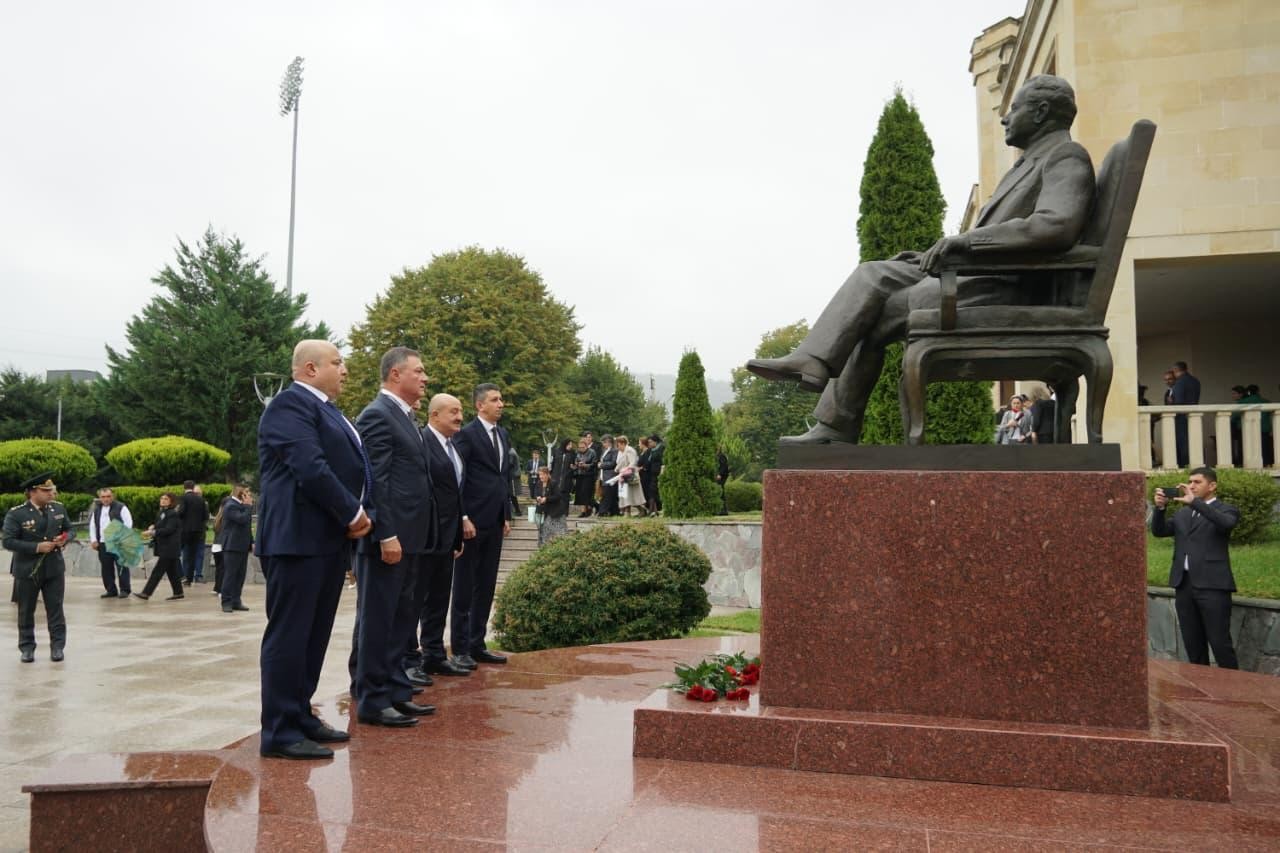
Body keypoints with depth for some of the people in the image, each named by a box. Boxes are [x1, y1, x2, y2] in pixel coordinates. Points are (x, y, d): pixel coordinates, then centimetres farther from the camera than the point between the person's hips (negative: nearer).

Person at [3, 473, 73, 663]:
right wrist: (37, 547, -22)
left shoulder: (59, 508, 2)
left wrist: (64, 539, -10)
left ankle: (57, 646, 11)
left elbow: (70, 530, 13)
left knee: (55, 609, 5)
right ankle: (27, 648, 21)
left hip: (54, 568, 3)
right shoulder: (16, 514, -11)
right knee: (26, 612, 9)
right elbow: (8, 542, -15)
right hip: (27, 570, -2)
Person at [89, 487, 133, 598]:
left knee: (122, 567, -5)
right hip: (102, 543, 5)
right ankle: (111, 590, 15)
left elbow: (128, 523, -7)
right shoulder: (97, 509, 14)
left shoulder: (121, 508, -2)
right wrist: (93, 540, 8)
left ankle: (124, 590, 1)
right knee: (106, 568, 7)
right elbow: (92, 526, 18)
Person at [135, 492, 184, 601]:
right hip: (163, 547, 9)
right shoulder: (160, 513, 15)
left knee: (158, 570, -7)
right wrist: (153, 527, -5)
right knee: (171, 571, 12)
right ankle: (178, 593, 17)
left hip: (169, 548, -9)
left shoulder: (173, 514, -12)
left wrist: (154, 532, -27)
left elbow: (168, 529, -21)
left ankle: (146, 593, -6)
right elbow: (159, 526, 17)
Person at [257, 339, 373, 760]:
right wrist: (352, 513, -12)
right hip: (299, 537, -10)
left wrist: (359, 514, 2)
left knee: (315, 635, 14)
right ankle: (279, 732, 3)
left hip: (330, 538, 10)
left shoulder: (326, 410, 21)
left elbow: (351, 467, 19)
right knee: (289, 635, -4)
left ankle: (300, 715, 24)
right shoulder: (290, 404, -10)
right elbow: (310, 468, -21)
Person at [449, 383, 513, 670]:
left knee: (486, 587, 11)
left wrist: (507, 515, 13)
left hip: (495, 522, 7)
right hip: (473, 521, -7)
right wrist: (463, 519, -17)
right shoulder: (466, 435, -9)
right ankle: (460, 648, 9)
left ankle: (477, 644, 19)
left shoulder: (503, 435, 14)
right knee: (465, 587, 2)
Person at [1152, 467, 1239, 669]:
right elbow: (1158, 531, 6)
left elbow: (1225, 523, -21)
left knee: (1220, 643, -3)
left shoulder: (1226, 509, 2)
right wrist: (1160, 507, -10)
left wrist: (1194, 502, -27)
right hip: (1184, 585, 5)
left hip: (1212, 585, -5)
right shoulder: (1182, 513, 18)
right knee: (1193, 645, 11)